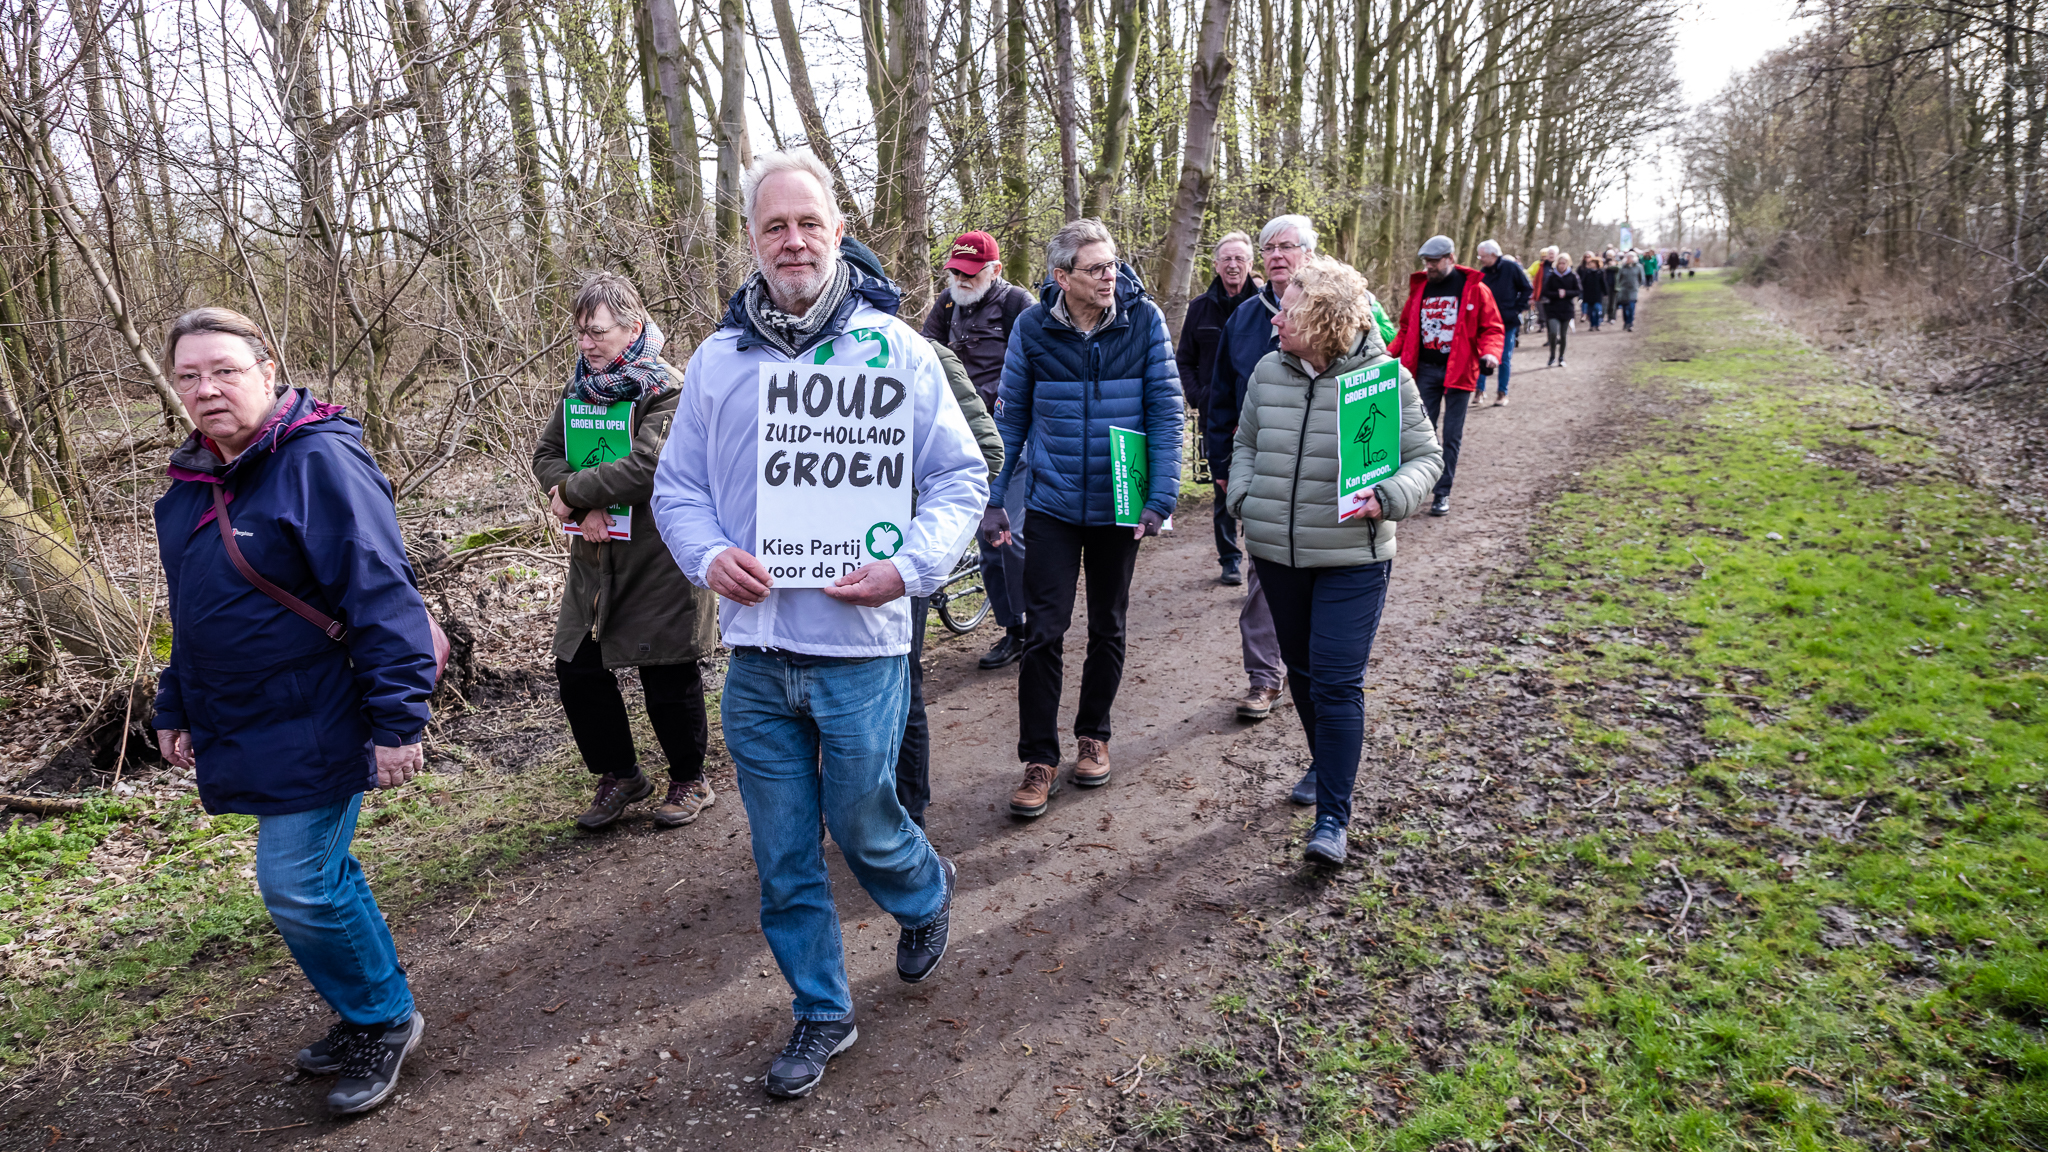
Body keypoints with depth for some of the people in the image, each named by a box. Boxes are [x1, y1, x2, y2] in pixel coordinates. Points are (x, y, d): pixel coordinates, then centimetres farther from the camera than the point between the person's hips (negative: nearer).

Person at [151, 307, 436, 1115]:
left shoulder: (318, 461, -16)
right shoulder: (192, 482, 11)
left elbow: (382, 595, -21)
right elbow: (192, 613, 22)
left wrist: (398, 720, -23)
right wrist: (176, 709, 24)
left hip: (313, 731, -8)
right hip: (244, 732, 8)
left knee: (297, 886, -6)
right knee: (320, 876, 16)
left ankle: (383, 1018, 16)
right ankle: (371, 1014, 33)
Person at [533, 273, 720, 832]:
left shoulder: (668, 390, -13)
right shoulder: (581, 384, 9)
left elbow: (646, 468, -25)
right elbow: (546, 454, 6)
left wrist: (572, 492, -14)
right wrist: (585, 506, -13)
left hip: (658, 560, -7)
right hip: (596, 555, 7)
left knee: (668, 678, 4)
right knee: (577, 671, 10)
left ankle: (690, 780, 26)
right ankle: (619, 775, 30)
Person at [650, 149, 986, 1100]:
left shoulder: (893, 346, -3)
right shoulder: (717, 359, 5)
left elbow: (959, 475, -1)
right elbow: (677, 487, 11)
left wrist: (911, 566, -17)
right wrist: (708, 555, -10)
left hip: (860, 646, -3)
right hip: (756, 653, 3)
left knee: (862, 826, 10)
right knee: (783, 854, 12)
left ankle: (924, 894, 46)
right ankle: (820, 1011, 32)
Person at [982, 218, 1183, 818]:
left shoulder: (1144, 319, -8)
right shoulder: (1033, 326, -6)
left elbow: (1165, 411, -6)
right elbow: (1011, 416, 2)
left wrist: (1161, 498, -13)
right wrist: (993, 498, -1)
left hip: (1118, 504, 1)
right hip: (1052, 504, 0)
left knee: (1107, 628, 14)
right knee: (1043, 632, -3)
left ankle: (1093, 733, 33)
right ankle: (1039, 758, 9)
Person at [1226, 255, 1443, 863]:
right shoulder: (1269, 372, 2)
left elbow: (1425, 456, -3)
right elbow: (1245, 442, 16)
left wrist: (1389, 497, -21)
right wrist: (1243, 497, 0)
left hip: (1352, 559, -5)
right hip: (1276, 552, 5)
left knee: (1338, 683, -7)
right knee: (1301, 669, 19)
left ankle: (1333, 818, 0)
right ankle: (1325, 763, 43)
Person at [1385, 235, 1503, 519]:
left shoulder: (1474, 289, -3)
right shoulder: (1420, 287, 8)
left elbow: (1492, 328, -1)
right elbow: (1407, 328, 15)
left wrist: (1490, 353, -19)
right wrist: (1391, 352, 1)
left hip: (1458, 370, -3)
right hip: (1425, 369, 3)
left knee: (1451, 435, 2)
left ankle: (1443, 493, 8)